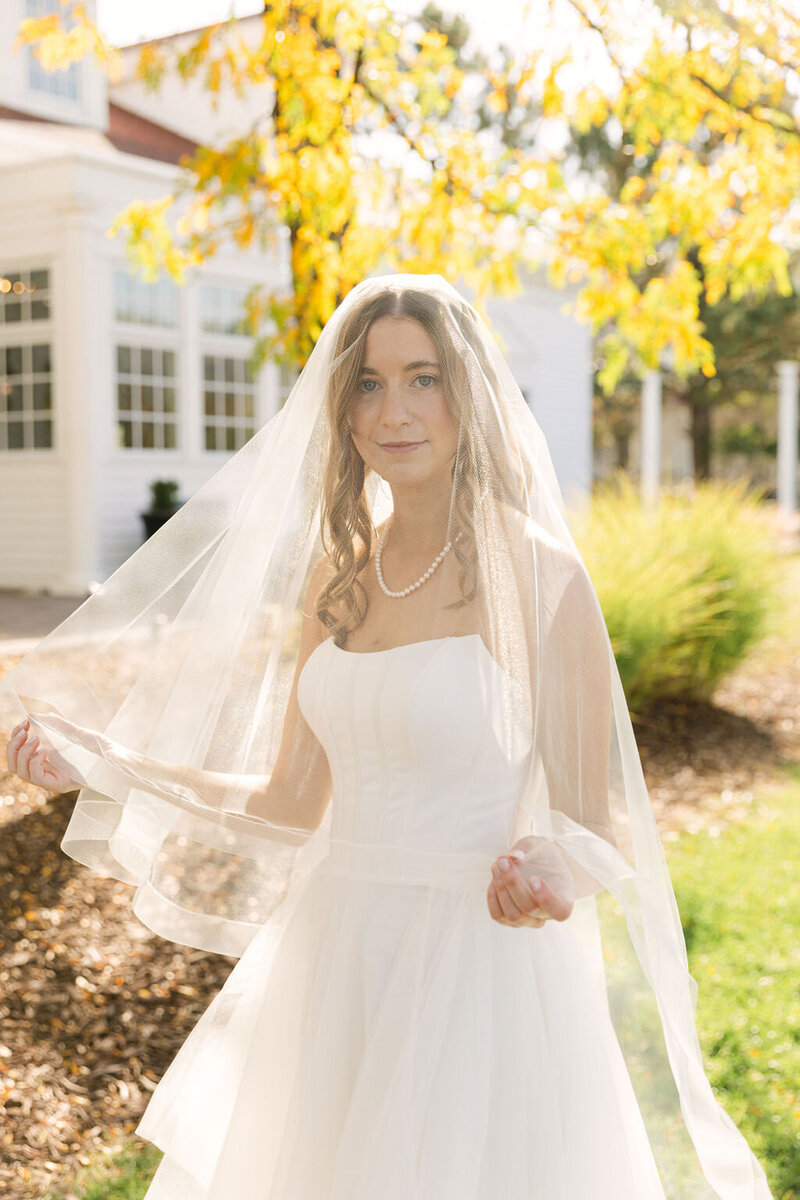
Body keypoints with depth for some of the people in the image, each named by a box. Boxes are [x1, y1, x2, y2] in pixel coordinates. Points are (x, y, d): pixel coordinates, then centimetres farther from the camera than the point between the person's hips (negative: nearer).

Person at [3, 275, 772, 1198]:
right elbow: (292, 803, 7)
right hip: (333, 956, 5)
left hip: (479, 961, -5)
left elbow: (595, 815, -7)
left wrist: (554, 869, -29)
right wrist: (105, 764, 1)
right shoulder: (336, 576, 4)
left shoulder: (539, 578, -12)